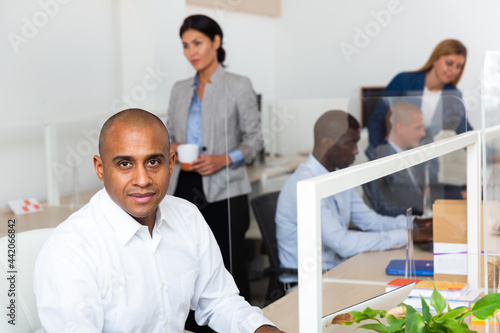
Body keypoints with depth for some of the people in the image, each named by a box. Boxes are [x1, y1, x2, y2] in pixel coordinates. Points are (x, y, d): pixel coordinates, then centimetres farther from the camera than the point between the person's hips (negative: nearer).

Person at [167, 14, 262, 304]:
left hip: (224, 192, -4)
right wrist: (171, 147, -3)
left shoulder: (239, 87, -2)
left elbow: (254, 139, -1)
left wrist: (224, 160, -17)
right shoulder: (180, 90, 12)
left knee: (232, 268, -2)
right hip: (186, 189, 5)